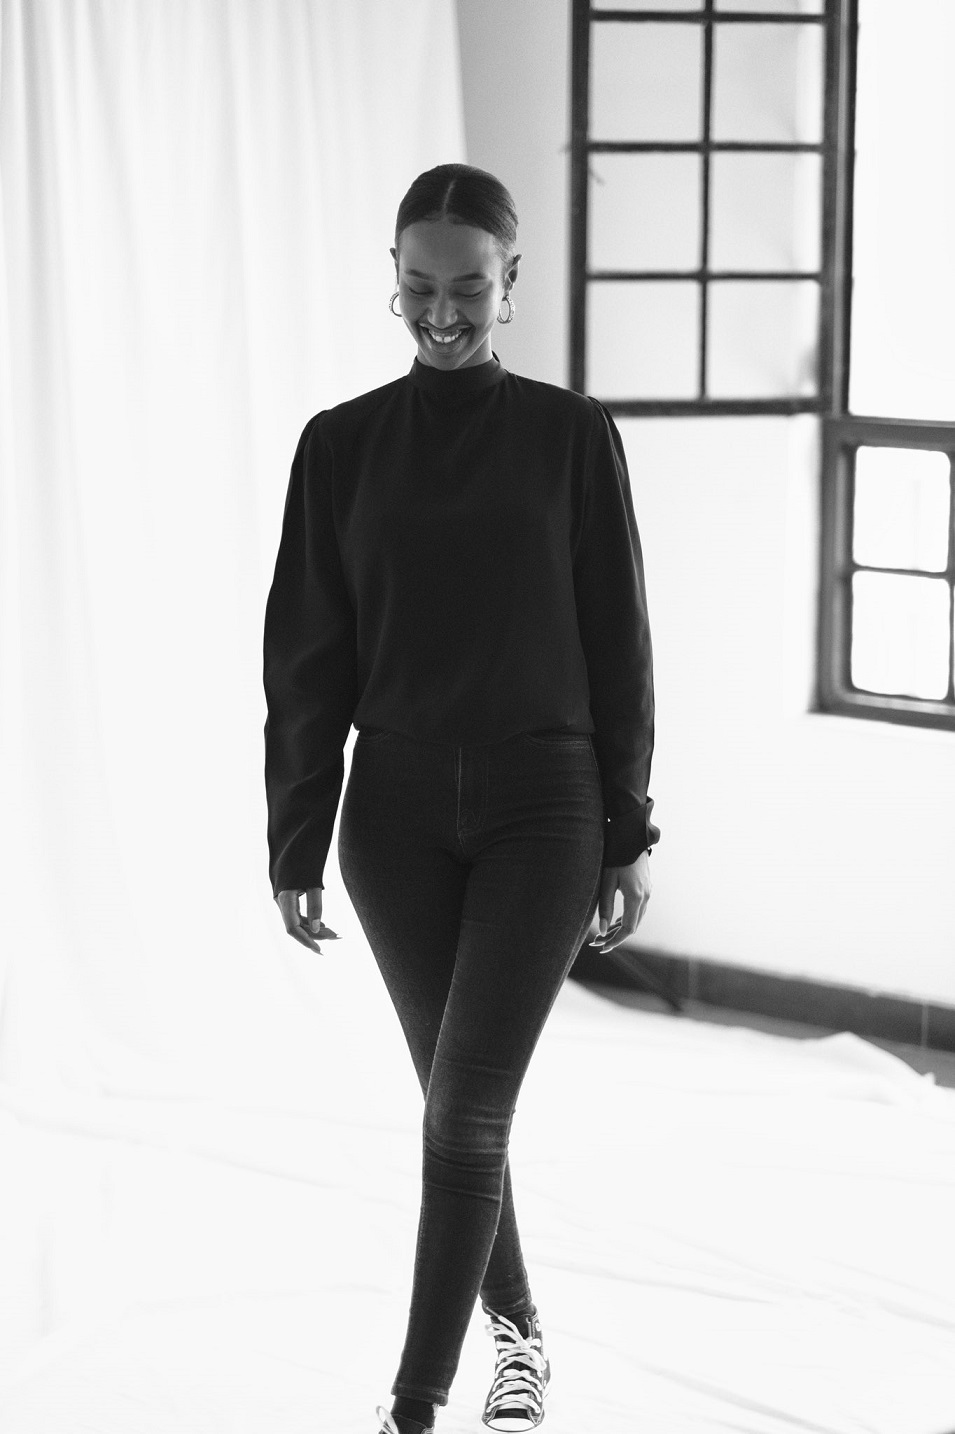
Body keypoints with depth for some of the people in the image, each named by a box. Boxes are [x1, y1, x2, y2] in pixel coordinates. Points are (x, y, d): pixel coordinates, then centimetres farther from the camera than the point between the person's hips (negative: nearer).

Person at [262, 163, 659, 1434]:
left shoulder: (573, 437, -2)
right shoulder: (342, 446, 1)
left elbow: (618, 645, 1)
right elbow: (307, 660, 3)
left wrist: (629, 831, 1)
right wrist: (296, 845, 2)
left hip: (542, 811, -2)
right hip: (398, 815, 2)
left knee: (466, 1108, -9)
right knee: (458, 1102, 12)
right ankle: (517, 1331, 33)